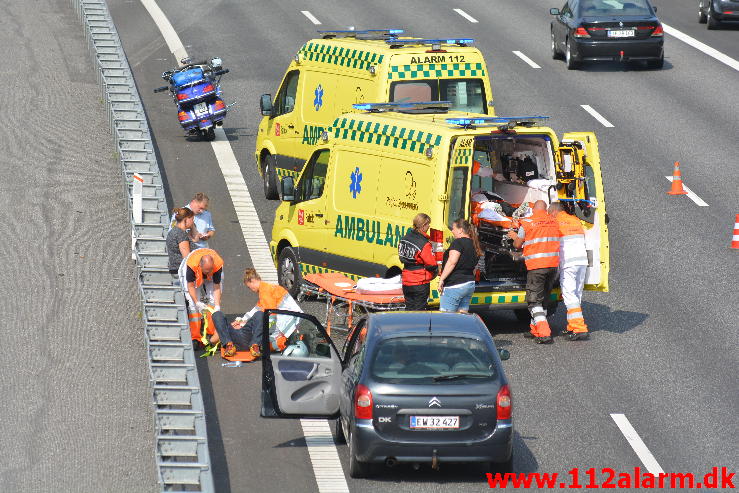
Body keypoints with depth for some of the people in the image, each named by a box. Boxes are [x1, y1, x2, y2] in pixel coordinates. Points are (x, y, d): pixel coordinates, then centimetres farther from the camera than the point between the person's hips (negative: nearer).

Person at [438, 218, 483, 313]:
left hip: (455, 285, -9)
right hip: (470, 283, 9)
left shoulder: (458, 242, -11)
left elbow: (452, 262, -20)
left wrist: (441, 279, -19)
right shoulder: (474, 245, 16)